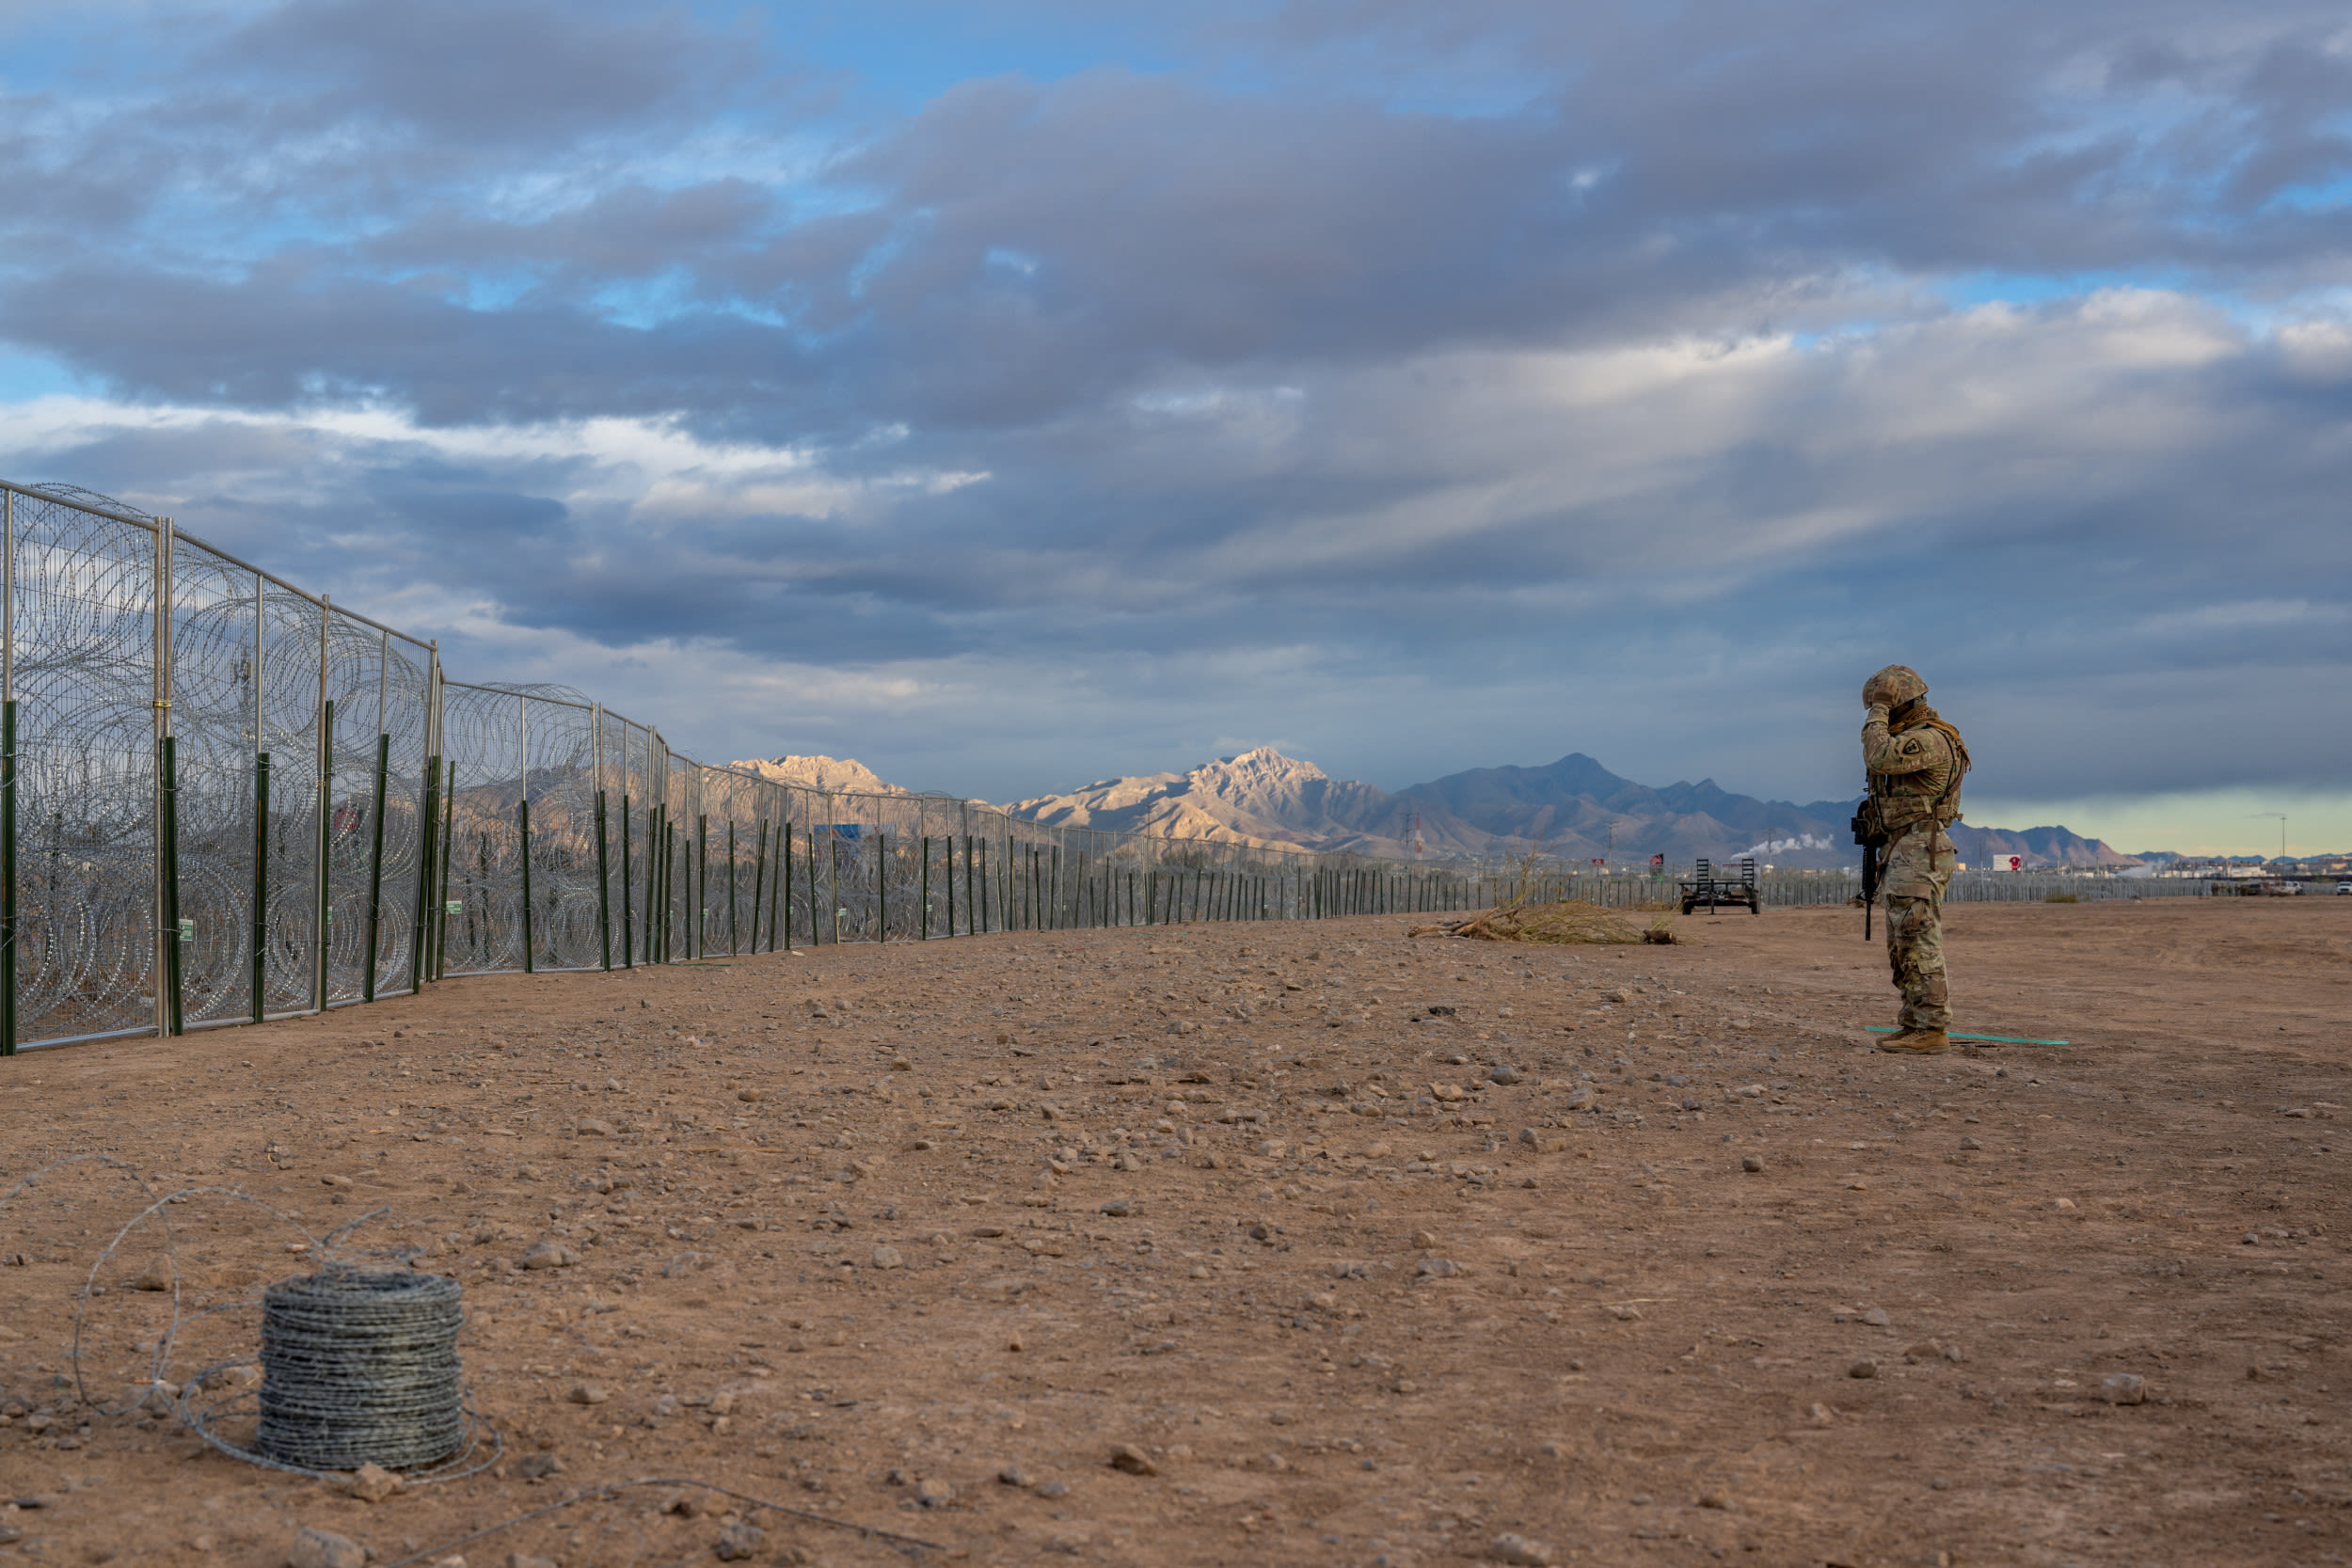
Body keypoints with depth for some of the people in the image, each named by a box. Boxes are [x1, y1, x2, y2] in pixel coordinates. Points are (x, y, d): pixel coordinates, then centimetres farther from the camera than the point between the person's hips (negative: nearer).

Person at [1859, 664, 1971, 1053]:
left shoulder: (1929, 739, -15)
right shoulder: (1913, 739, 19)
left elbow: (1878, 758, -29)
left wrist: (1879, 712, -15)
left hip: (1919, 853, -11)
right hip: (1905, 854, 11)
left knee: (1919, 945, -10)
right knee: (1903, 946, 12)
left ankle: (1932, 1031, -9)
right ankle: (1914, 1026, 15)